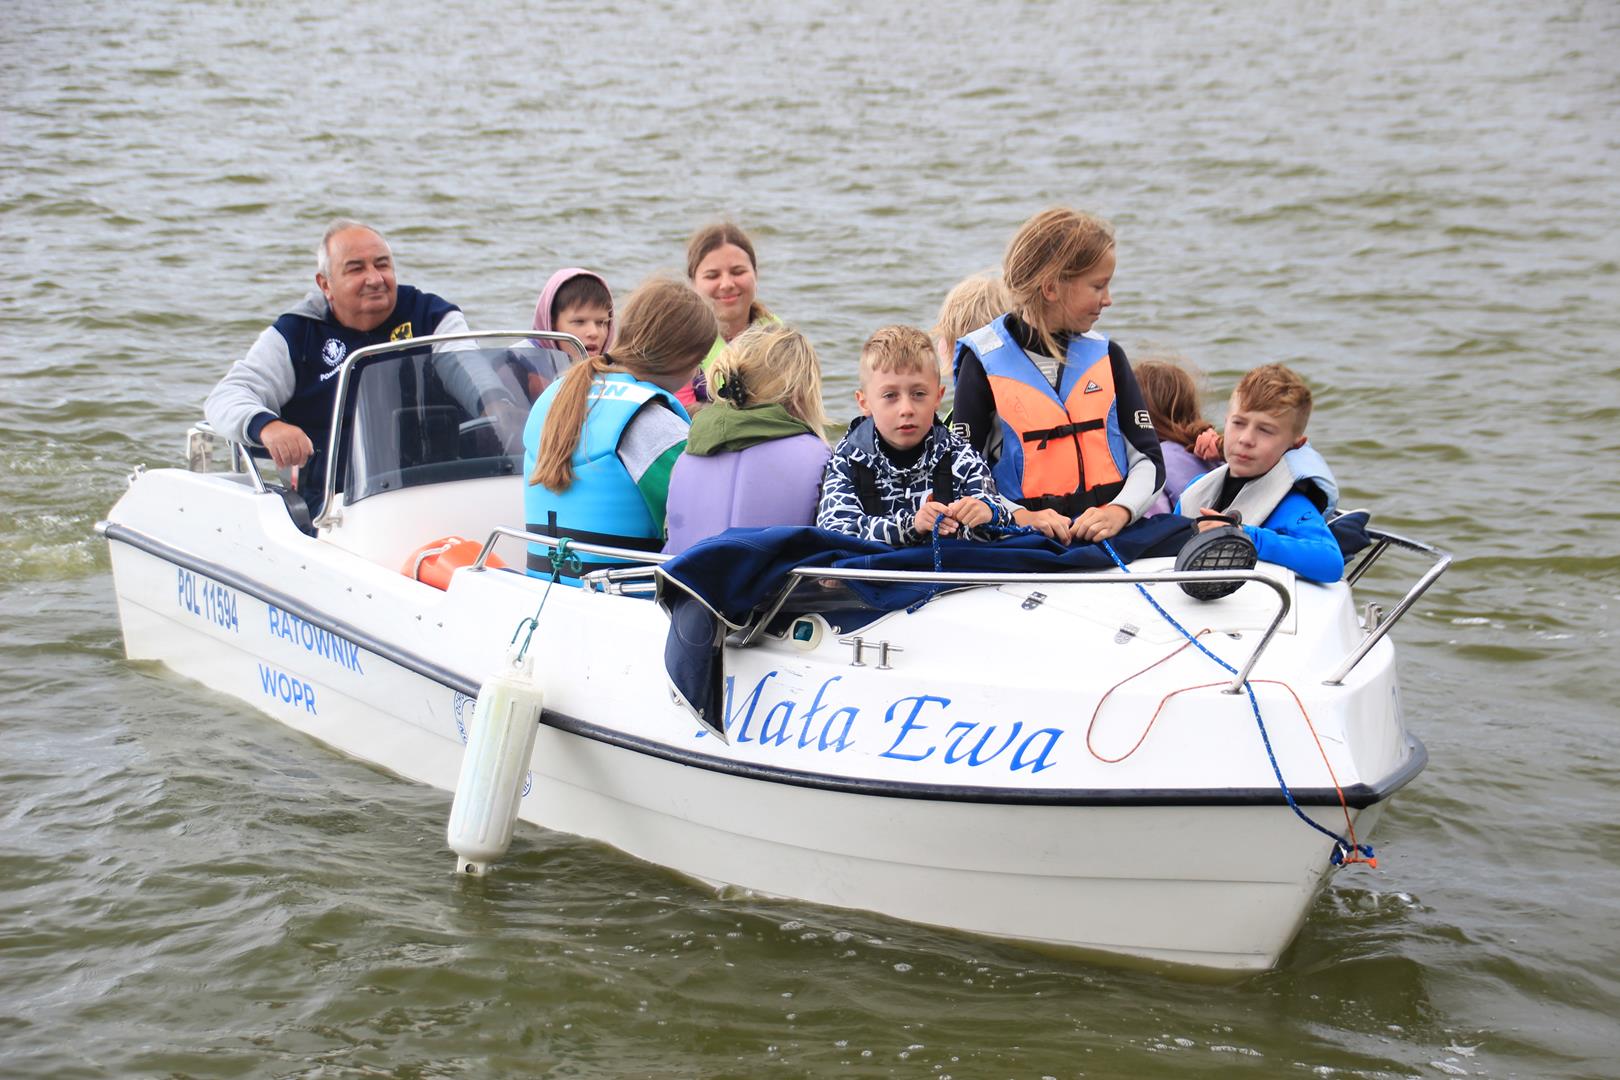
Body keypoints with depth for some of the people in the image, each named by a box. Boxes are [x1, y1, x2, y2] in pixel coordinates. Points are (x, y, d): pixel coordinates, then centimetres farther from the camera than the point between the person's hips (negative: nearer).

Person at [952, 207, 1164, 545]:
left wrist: (1119, 511, -9)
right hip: (1027, 543, -4)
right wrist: (1021, 518, -16)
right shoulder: (984, 362, 1)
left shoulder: (1107, 355, 13)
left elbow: (1148, 457, 11)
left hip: (1111, 535, 4)